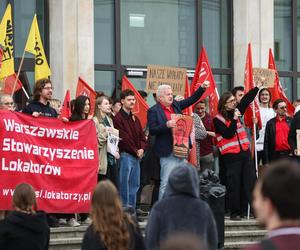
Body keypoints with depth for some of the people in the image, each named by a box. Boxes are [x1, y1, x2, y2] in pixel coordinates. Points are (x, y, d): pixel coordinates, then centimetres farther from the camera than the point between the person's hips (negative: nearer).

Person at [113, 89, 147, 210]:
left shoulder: (135, 118, 19)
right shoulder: (118, 118, -6)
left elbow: (141, 135, 17)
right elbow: (124, 138, -12)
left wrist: (142, 148, -2)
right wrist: (135, 151, -9)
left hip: (137, 155, 8)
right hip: (126, 154, -8)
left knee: (135, 184, 8)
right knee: (125, 182, -7)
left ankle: (132, 208, 13)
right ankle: (124, 208, -6)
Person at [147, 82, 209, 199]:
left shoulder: (176, 105, 13)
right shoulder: (153, 111, -5)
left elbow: (191, 99, 18)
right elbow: (152, 131, -11)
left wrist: (202, 88, 5)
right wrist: (167, 125, -23)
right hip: (168, 152, -7)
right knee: (167, 183, -9)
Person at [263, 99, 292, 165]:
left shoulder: (291, 121, 6)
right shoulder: (270, 123, 7)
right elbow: (266, 143, 6)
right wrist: (266, 161, 0)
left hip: (289, 154, 0)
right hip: (276, 156, 0)